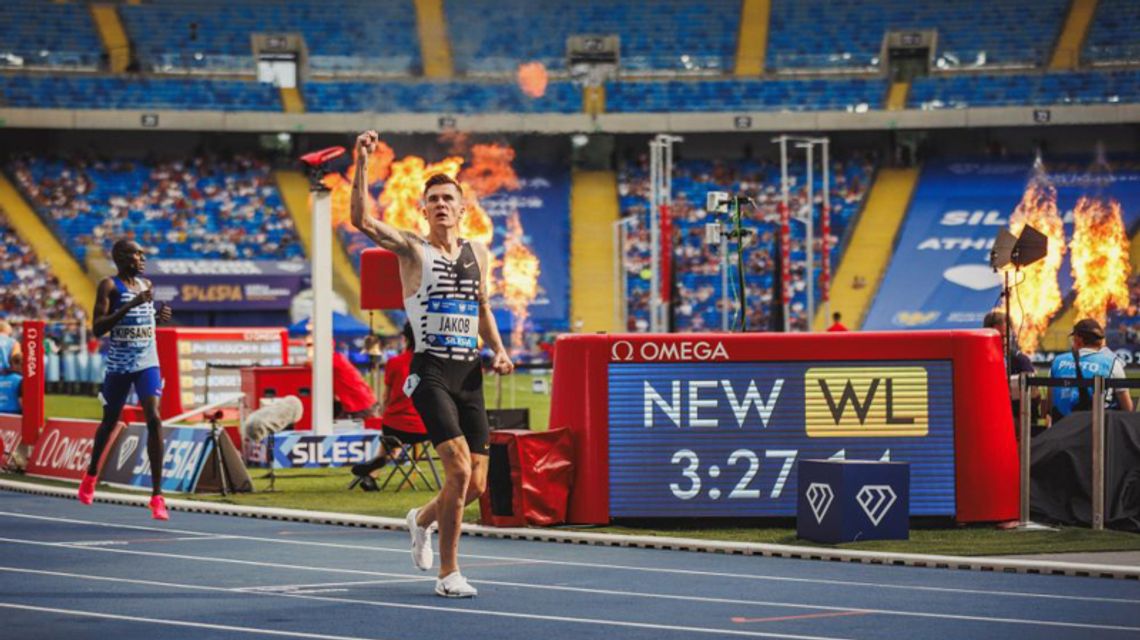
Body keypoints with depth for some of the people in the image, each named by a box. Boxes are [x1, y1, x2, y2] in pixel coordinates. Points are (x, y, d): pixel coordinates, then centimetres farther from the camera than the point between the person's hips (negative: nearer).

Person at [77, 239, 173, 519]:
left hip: (147, 363, 3)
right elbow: (97, 328, -19)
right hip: (118, 366, -3)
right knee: (110, 421, 14)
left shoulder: (146, 285, 10)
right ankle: (91, 474, 44)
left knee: (153, 418, -16)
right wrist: (131, 305, -26)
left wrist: (158, 316, 2)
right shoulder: (109, 286, -8)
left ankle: (157, 495, -17)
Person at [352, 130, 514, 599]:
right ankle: (448, 574, -8)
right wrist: (362, 163, -25)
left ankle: (422, 520, 39)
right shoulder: (412, 249, -2)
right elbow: (361, 219, -17)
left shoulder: (478, 253, 13)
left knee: (475, 484, 6)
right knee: (460, 469, -19)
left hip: (469, 375, 5)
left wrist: (498, 350, 6)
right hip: (430, 373, -5)